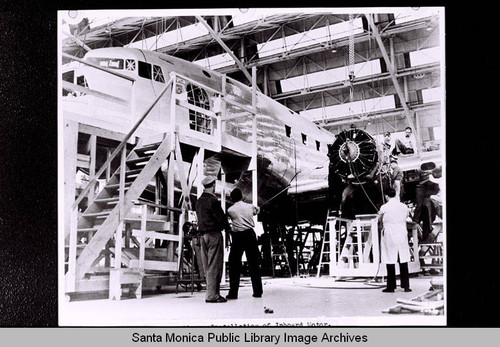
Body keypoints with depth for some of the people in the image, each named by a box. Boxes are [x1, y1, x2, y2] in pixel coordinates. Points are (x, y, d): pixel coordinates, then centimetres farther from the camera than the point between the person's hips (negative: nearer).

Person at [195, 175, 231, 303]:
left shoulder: (199, 201, 12)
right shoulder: (212, 201, -14)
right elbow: (221, 217, -13)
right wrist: (228, 228, 3)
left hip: (203, 234, 9)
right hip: (214, 234, -9)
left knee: (208, 266, 11)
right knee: (215, 265, -5)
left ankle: (212, 293, 16)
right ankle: (212, 295, -6)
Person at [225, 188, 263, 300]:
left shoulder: (230, 210, -4)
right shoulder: (250, 207, 6)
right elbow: (257, 210, 26)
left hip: (237, 237, -3)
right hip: (250, 235, 3)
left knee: (234, 265, 3)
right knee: (254, 264, 8)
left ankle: (233, 293, 1)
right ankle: (257, 291, 11)